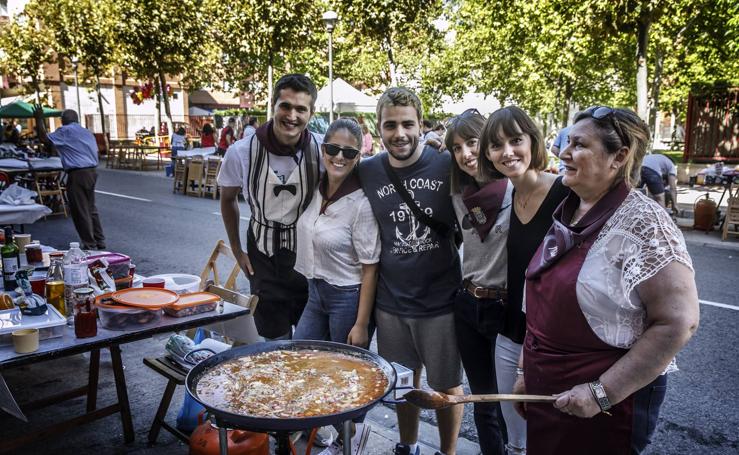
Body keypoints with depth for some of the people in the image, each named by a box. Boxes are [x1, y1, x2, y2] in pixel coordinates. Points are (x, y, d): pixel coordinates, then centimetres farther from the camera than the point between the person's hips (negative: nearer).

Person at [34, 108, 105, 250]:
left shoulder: (65, 131, -6)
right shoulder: (87, 132, 18)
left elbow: (45, 139, -8)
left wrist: (39, 119, 1)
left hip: (78, 174, -8)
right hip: (92, 171, 8)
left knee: (80, 211, -1)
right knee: (91, 208, 17)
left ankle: (89, 245, 2)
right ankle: (99, 241, 20)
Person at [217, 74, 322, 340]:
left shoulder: (322, 150, -14)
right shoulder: (241, 152, -13)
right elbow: (228, 198, 6)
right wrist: (236, 249, 5)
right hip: (264, 258, 0)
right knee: (276, 340, 13)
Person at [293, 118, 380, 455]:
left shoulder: (360, 203, -19)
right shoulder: (316, 191, 0)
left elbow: (370, 267, -17)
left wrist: (361, 324, -16)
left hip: (348, 298, -7)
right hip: (315, 292, 8)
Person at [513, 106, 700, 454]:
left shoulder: (641, 223, -18)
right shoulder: (567, 212, 3)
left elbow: (678, 322, -22)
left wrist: (603, 392, -21)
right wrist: (528, 372, 12)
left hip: (606, 404, -7)